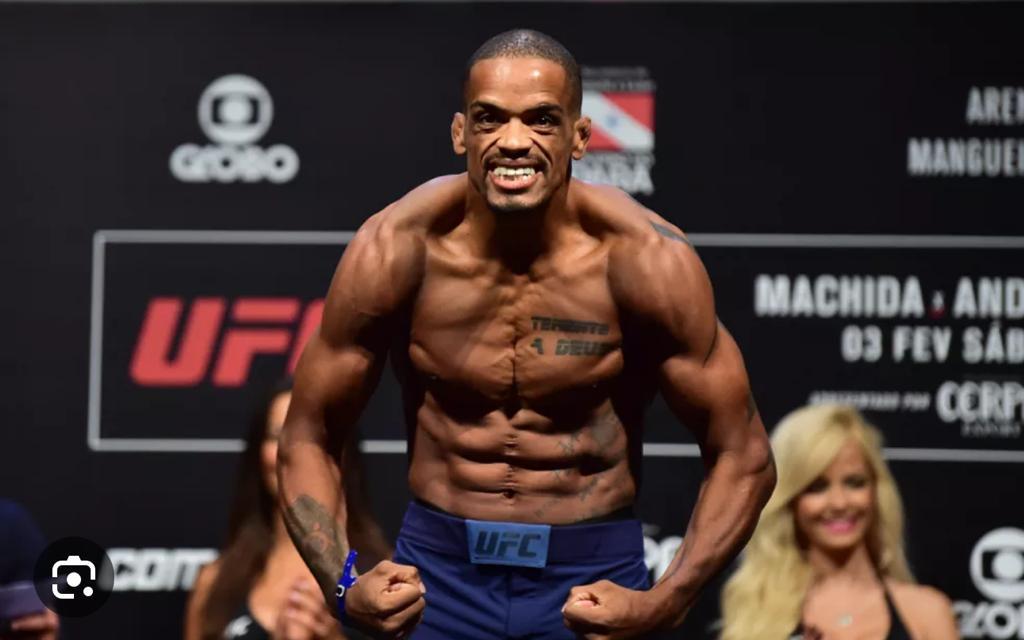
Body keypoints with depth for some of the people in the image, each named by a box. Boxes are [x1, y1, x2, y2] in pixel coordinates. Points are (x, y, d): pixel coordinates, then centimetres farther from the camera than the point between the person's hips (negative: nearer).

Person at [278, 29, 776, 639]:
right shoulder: (395, 251, -12)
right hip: (438, 567, 1)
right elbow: (309, 439, -3)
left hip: (594, 575, 0)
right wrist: (344, 585, -19)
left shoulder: (648, 260, -15)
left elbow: (743, 457, -9)